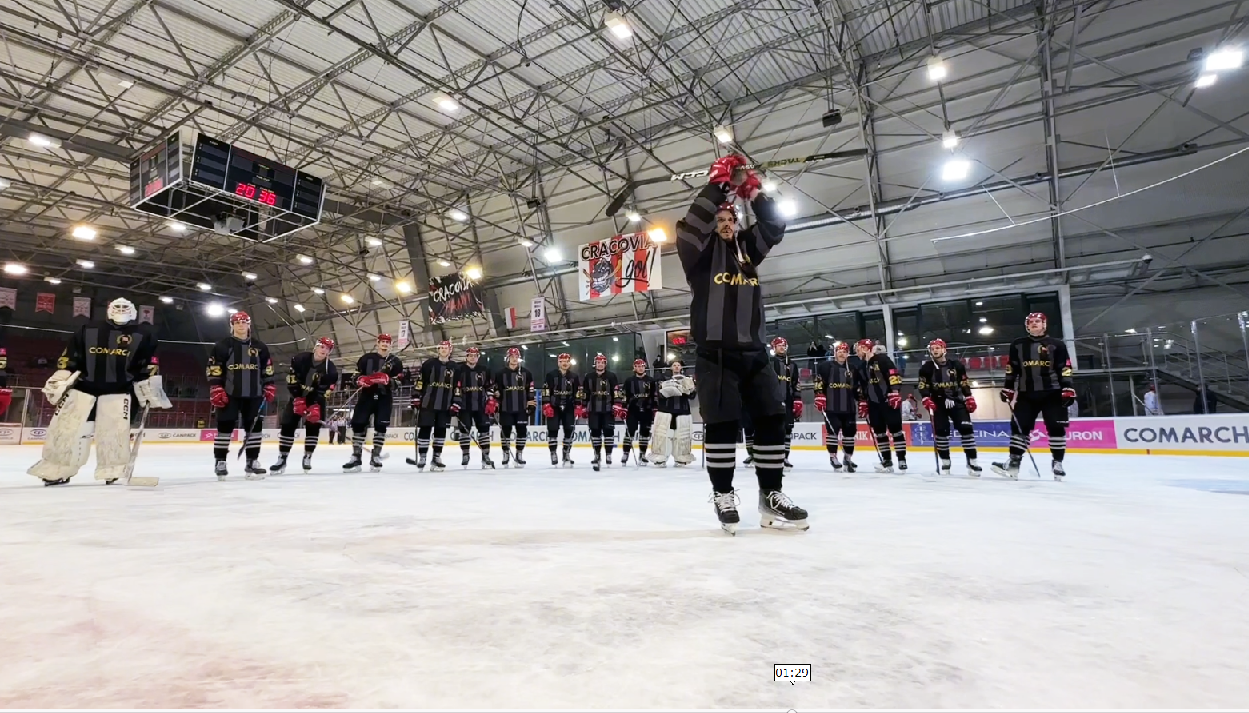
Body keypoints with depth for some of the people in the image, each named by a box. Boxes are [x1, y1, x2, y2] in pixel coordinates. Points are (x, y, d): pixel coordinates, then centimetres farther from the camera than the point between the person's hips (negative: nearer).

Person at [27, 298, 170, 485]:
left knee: (115, 430, -7)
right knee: (66, 427, 2)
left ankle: (112, 472, 4)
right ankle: (55, 470, 13)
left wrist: (151, 390, -1)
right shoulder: (87, 330, 7)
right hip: (83, 385, 2)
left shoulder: (142, 336, 4)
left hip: (118, 390, -2)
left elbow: (147, 365, 4)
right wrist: (58, 381, 4)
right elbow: (69, 358, 9)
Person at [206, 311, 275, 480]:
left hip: (253, 395, 3)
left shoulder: (260, 347, 10)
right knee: (225, 426, -1)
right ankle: (220, 462, 8)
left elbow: (267, 369, 13)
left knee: (254, 426, 2)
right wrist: (216, 390, -11)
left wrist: (269, 387, 6)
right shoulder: (222, 346, 0)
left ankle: (252, 461, 8)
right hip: (229, 394, -3)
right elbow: (214, 369, -3)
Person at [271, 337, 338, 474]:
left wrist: (316, 406, -29)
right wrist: (297, 398, -19)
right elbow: (291, 379, -12)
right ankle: (282, 459, 1)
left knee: (313, 427, -7)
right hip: (297, 397, 1)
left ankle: (307, 457, 9)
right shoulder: (300, 359, -14)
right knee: (288, 426, -5)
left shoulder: (331, 369, -16)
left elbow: (324, 390, -18)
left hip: (316, 399, 0)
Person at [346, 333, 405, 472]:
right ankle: (356, 457, 1)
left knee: (381, 426, -5)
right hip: (366, 395, 1)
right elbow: (356, 375, 10)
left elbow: (397, 382, -1)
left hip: (385, 398, -1)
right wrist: (360, 380, -13)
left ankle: (375, 456, 6)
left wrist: (388, 380, -22)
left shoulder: (395, 362, 5)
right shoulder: (366, 358, 7)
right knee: (358, 424, -6)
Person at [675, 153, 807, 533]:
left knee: (772, 419, 2)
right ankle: (723, 495, 7)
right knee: (721, 422, -7)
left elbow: (774, 225, 14)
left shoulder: (747, 248, 19)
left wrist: (752, 191, 6)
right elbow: (690, 226, -14)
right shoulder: (700, 252, 4)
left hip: (753, 351, 6)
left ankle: (770, 495, 11)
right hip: (715, 352, -5)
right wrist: (719, 184, -12)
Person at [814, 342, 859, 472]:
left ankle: (848, 458, 18)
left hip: (848, 407, 5)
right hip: (831, 407, -5)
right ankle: (833, 457, 6)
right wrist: (819, 396, -15)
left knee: (850, 432, 6)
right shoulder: (826, 366, -2)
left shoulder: (853, 370, 15)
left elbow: (858, 388, 18)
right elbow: (819, 381, -7)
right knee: (833, 430, -5)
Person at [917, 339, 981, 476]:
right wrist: (927, 399, -15)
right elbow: (923, 386, -3)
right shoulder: (927, 367, -1)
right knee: (941, 431, -6)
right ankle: (945, 462, 6)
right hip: (938, 403, 0)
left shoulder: (956, 364, 1)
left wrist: (969, 398, 2)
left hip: (956, 401, 0)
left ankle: (972, 461, -3)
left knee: (966, 428, -10)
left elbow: (964, 383, 7)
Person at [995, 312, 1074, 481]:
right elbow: (1011, 369, 11)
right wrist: (1008, 389, 6)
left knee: (1056, 427, -2)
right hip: (1026, 394, 2)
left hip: (1052, 393, -2)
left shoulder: (1057, 345, 4)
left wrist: (1067, 390, -9)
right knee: (1019, 426, -4)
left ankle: (1057, 463, 8)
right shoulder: (1017, 345, 9)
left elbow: (1065, 369, -1)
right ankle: (1013, 462, -5)